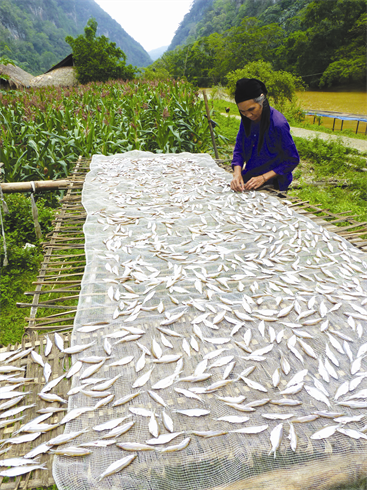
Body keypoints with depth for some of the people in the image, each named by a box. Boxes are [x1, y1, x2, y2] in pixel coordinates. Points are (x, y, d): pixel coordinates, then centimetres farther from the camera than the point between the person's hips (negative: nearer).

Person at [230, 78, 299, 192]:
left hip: (272, 186, -5)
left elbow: (293, 160, -15)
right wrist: (237, 173, -14)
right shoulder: (246, 120, -2)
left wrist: (263, 178, -20)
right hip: (248, 182, 5)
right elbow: (238, 149, 5)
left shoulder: (278, 124, -22)